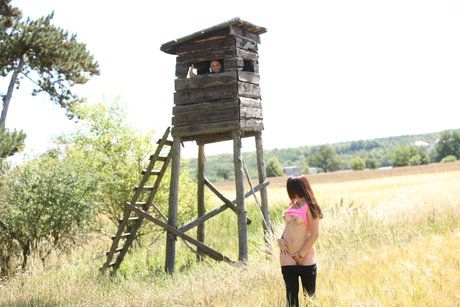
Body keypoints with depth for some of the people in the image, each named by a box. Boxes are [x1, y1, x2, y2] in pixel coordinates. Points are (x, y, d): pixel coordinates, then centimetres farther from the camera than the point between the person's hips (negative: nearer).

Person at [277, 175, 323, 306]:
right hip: (288, 257, 5)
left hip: (305, 258, -5)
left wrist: (301, 254, -11)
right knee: (291, 294, 7)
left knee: (310, 293, 2)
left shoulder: (309, 206, -8)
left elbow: (314, 234, -11)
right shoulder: (292, 204, 11)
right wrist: (280, 239, 2)